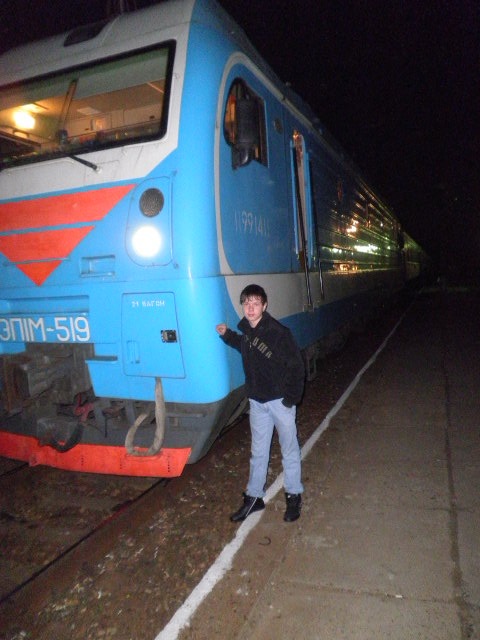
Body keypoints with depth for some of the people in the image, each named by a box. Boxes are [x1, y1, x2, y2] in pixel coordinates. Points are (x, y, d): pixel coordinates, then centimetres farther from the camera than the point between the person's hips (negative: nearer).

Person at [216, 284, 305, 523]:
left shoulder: (278, 332, -19)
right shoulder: (245, 330, 0)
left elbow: (296, 366, -16)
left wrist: (291, 399, -15)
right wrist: (227, 335, 12)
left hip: (280, 400, -5)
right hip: (257, 402, 5)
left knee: (289, 450, 11)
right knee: (258, 452, 16)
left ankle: (294, 496, 28)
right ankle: (254, 497, 29)